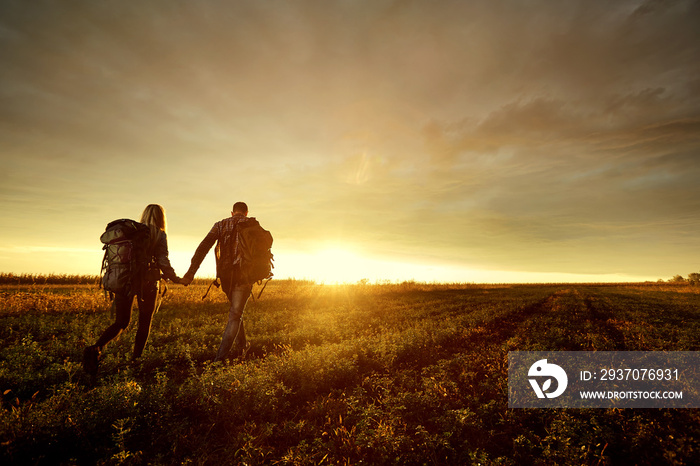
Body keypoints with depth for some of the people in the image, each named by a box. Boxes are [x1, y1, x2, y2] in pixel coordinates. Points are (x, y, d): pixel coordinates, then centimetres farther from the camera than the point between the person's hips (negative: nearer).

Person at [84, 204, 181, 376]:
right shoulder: (159, 235, -5)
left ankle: (95, 349, -8)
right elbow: (163, 261, -13)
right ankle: (136, 359, 19)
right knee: (145, 322, 13)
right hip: (147, 283, -4)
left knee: (122, 322, 14)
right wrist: (175, 278, -3)